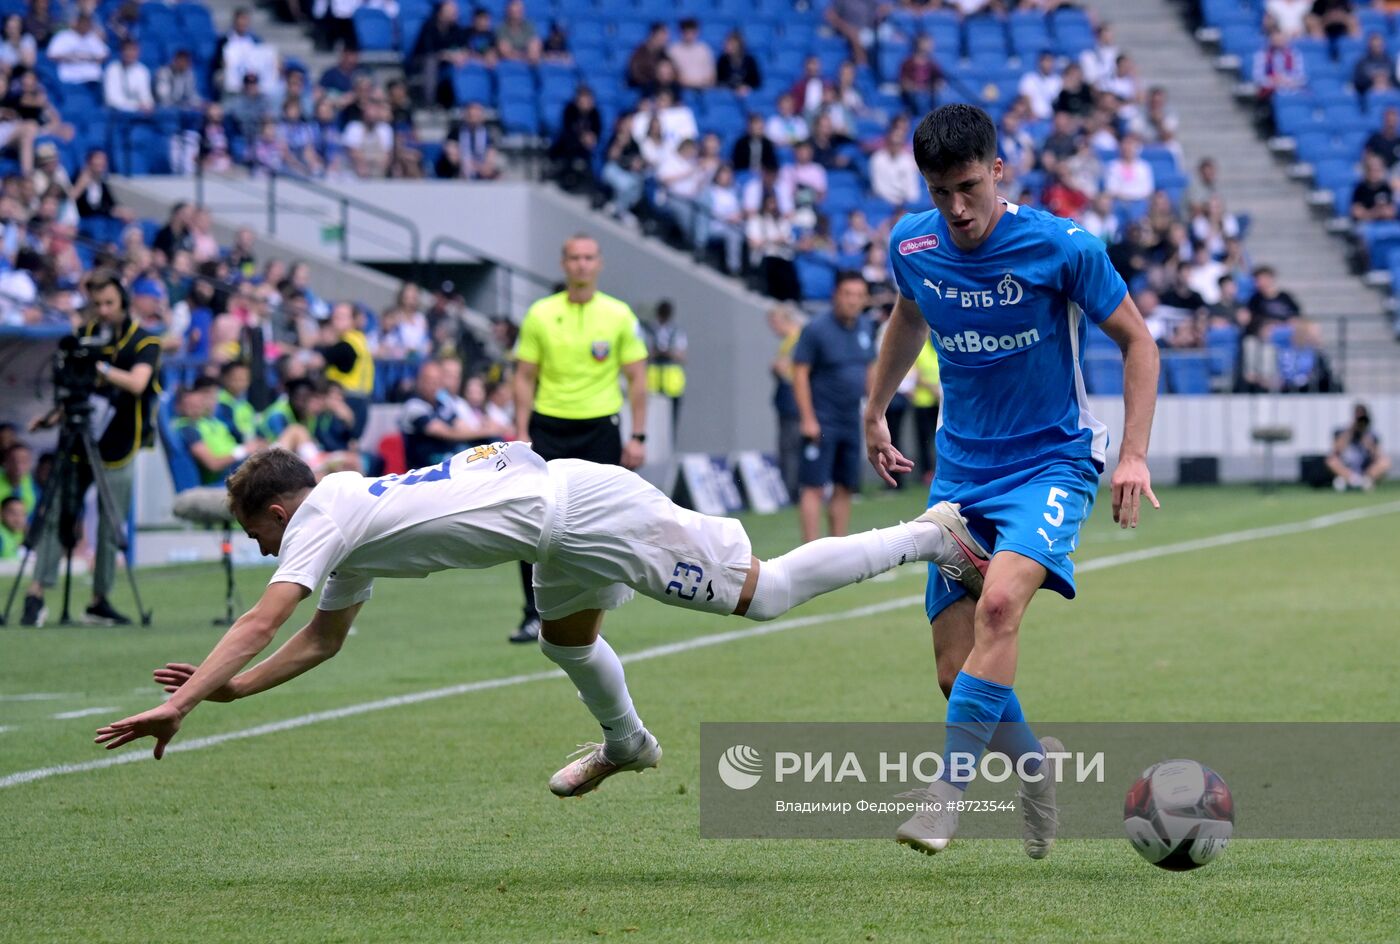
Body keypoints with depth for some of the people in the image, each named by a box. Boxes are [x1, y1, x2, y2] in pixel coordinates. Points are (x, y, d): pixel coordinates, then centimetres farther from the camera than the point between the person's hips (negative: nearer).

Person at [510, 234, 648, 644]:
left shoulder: (619, 315, 1)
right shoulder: (540, 314, 2)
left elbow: (636, 378, 4)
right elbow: (525, 377, 6)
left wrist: (638, 437, -2)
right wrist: (521, 433, -2)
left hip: (600, 427, -1)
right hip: (548, 426, 1)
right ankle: (535, 614, 3)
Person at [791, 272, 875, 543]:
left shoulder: (866, 328, 7)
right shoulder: (817, 329, -12)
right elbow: (800, 373, -12)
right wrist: (808, 419, -16)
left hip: (852, 421, 6)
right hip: (822, 423, -6)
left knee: (845, 488, 8)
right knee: (814, 487, -8)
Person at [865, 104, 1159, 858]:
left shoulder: (1060, 247, -15)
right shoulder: (912, 246, -3)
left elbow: (1136, 340, -3)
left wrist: (1133, 452, -13)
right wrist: (874, 412, 29)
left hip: (1052, 462, -4)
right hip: (961, 470, 4)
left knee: (999, 604, -31)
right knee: (957, 672, -2)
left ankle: (948, 788, -28)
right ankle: (1032, 763, 27)